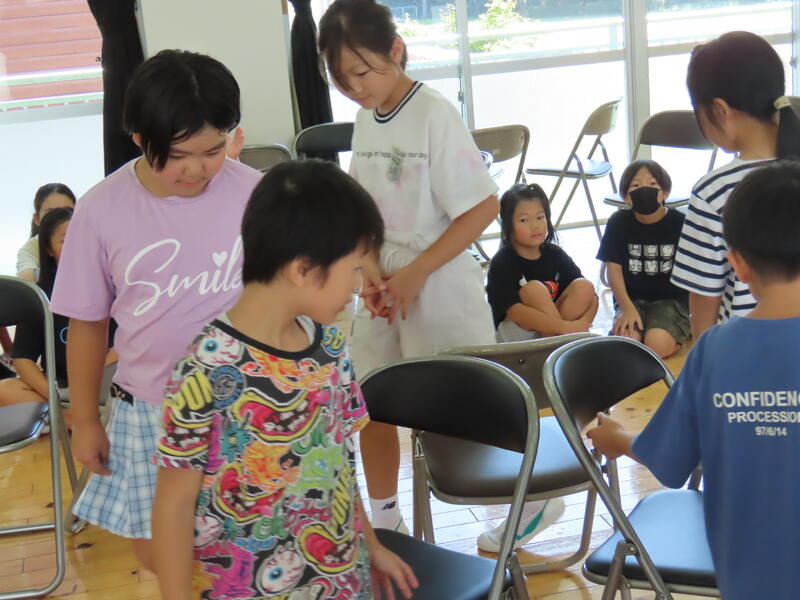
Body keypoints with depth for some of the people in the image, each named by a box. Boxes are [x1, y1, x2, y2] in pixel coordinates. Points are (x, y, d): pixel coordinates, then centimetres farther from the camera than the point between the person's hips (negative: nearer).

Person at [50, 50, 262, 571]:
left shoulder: (255, 194, -12)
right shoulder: (101, 211, -11)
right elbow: (88, 324, 2)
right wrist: (85, 420, 9)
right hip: (151, 412, 1)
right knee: (156, 553, 11)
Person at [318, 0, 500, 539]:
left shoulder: (433, 114, -16)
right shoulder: (365, 117, 3)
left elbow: (483, 206, -17)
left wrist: (417, 271, -17)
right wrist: (370, 268, -6)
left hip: (439, 286, -6)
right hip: (382, 290, 7)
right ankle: (384, 519, 32)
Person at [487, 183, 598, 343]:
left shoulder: (554, 254, 2)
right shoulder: (502, 262, -14)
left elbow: (591, 297, -1)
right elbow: (515, 311, -26)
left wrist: (581, 325, -23)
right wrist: (565, 327, -32)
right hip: (513, 335, -5)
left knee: (584, 287, -14)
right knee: (534, 289, -30)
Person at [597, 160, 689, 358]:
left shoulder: (680, 223, -5)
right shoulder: (619, 222, 1)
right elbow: (614, 268, -1)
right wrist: (627, 309, -13)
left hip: (671, 299, -1)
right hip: (631, 300, 1)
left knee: (657, 345, -30)